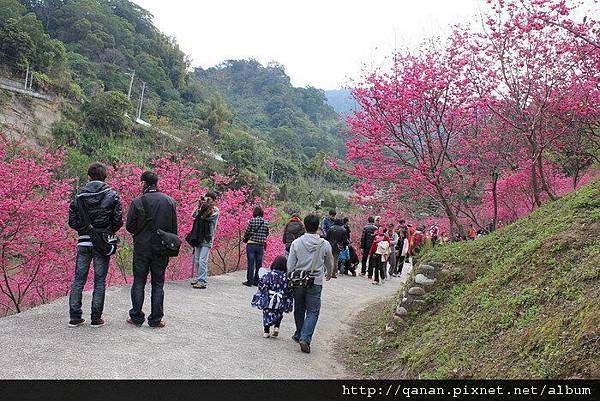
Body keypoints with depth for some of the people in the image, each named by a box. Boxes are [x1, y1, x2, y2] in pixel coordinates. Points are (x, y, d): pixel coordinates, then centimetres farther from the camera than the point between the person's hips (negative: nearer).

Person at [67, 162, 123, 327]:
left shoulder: (79, 196, 2)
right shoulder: (112, 195, -5)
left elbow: (72, 222, 2)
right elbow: (118, 221, -7)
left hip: (84, 243, 2)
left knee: (78, 279, 11)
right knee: (99, 280, 6)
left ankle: (75, 317, 13)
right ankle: (96, 318, 9)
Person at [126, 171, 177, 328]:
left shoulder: (138, 201, -9)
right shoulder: (169, 201, 0)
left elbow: (130, 226, -7)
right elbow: (174, 227, 2)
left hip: (142, 248, -2)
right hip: (161, 249, 2)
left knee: (139, 282, 9)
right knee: (158, 284, 8)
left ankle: (136, 317, 14)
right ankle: (156, 319, 10)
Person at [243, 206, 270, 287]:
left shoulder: (252, 220, -8)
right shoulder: (266, 223, 0)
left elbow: (247, 232, -4)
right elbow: (267, 234, 6)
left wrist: (245, 239, 14)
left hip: (251, 244, -3)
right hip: (261, 245, 3)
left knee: (251, 263, 2)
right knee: (259, 264, 10)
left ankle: (249, 281, 4)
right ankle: (257, 281, 15)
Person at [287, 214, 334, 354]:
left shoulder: (296, 243, -5)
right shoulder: (325, 244, -5)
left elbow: (290, 265, -2)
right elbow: (329, 263, 12)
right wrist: (329, 274, 33)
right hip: (315, 283, -2)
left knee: (299, 310, 18)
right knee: (312, 312, 2)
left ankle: (299, 335, 32)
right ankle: (305, 338, -12)